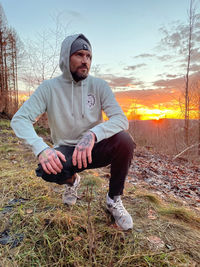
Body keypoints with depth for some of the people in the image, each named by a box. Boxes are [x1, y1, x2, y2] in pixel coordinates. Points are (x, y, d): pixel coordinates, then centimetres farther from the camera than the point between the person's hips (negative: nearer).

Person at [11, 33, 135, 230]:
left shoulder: (99, 85, -6)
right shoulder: (49, 87, -7)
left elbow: (121, 119, -16)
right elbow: (19, 119, -14)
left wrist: (93, 134, -37)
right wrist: (41, 149, -33)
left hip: (94, 148, 1)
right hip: (65, 151, 0)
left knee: (124, 140, -29)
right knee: (47, 169, -33)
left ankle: (114, 200, -4)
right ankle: (72, 180, 7)